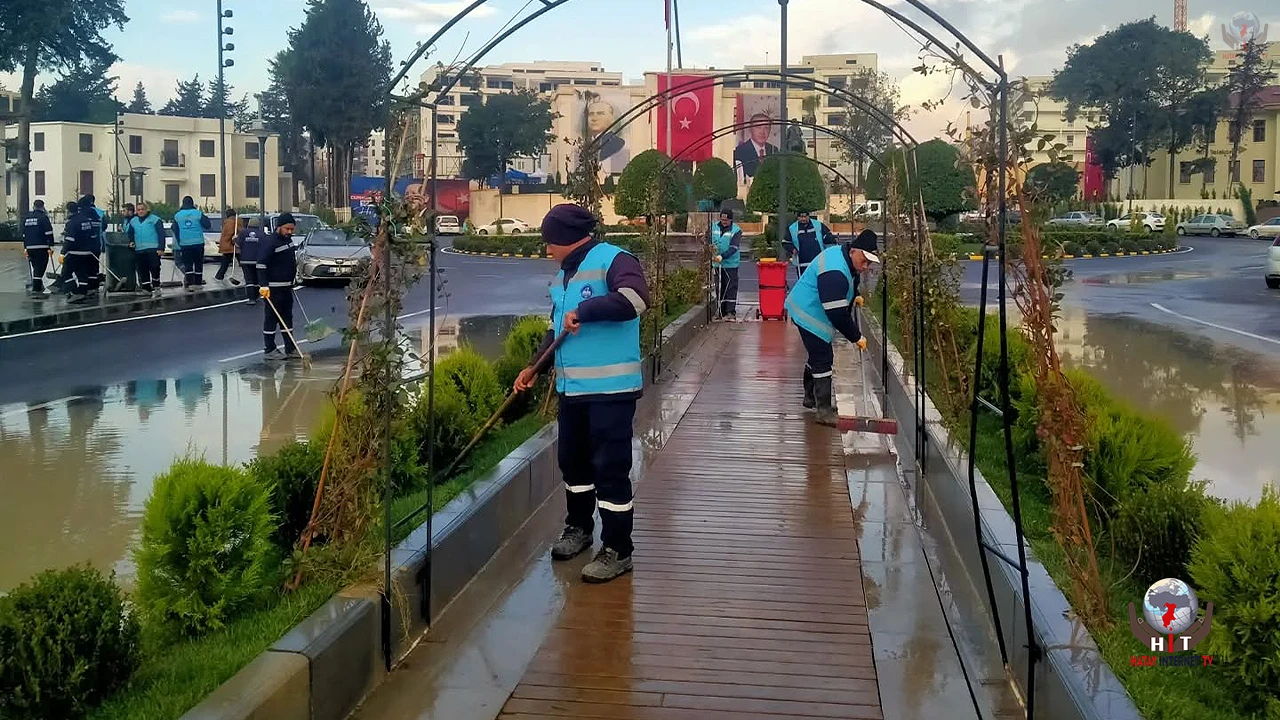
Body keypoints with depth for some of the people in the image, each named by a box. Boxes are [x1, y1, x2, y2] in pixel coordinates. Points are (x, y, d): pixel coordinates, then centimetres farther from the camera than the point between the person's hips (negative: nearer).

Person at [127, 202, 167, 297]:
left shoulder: (154, 220, -2)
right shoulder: (133, 221, 15)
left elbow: (161, 234, -6)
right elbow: (129, 232, 29)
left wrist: (161, 247, -12)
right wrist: (131, 241, 10)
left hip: (153, 249, -5)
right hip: (139, 250, 5)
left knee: (154, 268, -8)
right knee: (142, 271, 5)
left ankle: (156, 288, 1)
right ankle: (146, 289, 10)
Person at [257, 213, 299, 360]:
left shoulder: (288, 240, 11)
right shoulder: (269, 243, -16)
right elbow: (261, 265, -22)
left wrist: (291, 282, 24)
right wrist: (264, 286, -28)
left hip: (287, 287, 9)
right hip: (273, 288, -9)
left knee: (287, 317, 13)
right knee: (271, 318, -3)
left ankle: (290, 348, 19)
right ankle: (269, 350, 2)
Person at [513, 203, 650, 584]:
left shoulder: (613, 260, -12)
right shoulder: (563, 275, 17)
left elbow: (636, 298, -32)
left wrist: (583, 311, -27)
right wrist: (535, 367, 16)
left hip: (611, 388, -9)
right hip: (572, 387, 9)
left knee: (611, 469, -5)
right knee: (573, 462, 19)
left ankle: (618, 551, 5)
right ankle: (579, 527, 39)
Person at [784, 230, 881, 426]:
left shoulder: (841, 253, 0)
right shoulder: (834, 273, -32)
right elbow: (837, 314, -31)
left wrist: (853, 296, 21)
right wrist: (856, 337, -22)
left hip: (809, 311, 11)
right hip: (809, 314, -11)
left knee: (817, 356, 21)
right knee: (823, 359, -10)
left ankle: (811, 398, 37)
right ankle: (824, 411, -7)